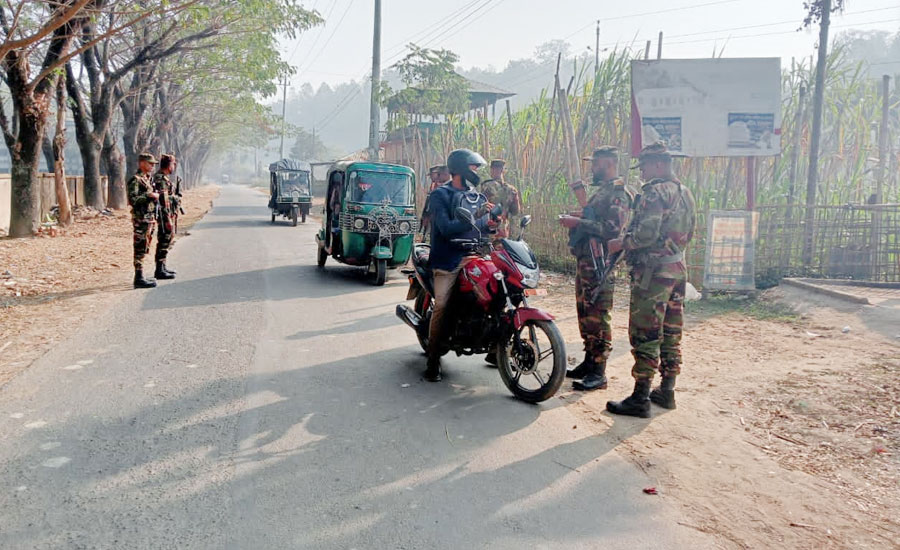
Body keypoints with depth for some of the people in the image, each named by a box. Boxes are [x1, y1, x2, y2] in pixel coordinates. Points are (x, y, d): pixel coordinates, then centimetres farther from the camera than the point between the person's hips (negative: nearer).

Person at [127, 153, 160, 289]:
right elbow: (132, 200, -20)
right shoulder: (135, 180, -11)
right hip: (141, 220, -9)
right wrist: (149, 195, -19)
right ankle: (139, 279, -6)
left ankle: (140, 277, 19)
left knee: (144, 249, 12)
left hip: (150, 220, 9)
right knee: (140, 250, -7)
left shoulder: (148, 179, 17)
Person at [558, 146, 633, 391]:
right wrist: (575, 220, 13)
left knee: (598, 317, -8)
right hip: (585, 259, 10)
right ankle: (589, 363, 25)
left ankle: (598, 373, -4)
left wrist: (578, 223, -20)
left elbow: (612, 229, -23)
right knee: (585, 314, 15)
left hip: (599, 262, -10)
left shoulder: (618, 193, -11)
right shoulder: (601, 190, 20)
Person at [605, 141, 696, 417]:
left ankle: (640, 399, -4)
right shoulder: (685, 193, 15)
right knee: (671, 332, 14)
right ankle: (667, 391, 22)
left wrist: (620, 243, -9)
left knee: (644, 334, -6)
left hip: (652, 270, -9)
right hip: (678, 268, 9)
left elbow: (646, 235, -22)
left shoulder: (655, 192, -14)